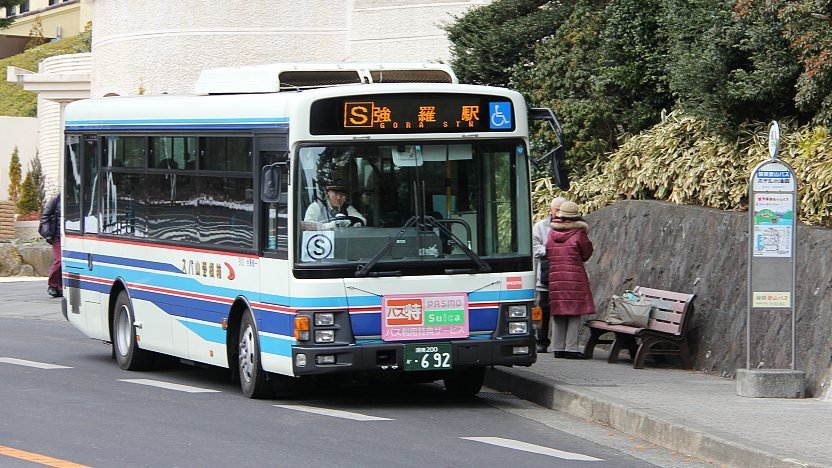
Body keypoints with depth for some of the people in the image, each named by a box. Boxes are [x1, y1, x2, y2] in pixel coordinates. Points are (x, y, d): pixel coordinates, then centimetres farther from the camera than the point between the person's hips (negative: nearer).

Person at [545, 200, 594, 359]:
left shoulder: (552, 233, 7)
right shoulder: (578, 234, -6)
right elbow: (587, 254, 4)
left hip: (554, 279, 5)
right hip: (575, 278, -5)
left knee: (558, 315, 10)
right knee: (575, 315, -1)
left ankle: (558, 348, 12)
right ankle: (571, 348, -7)